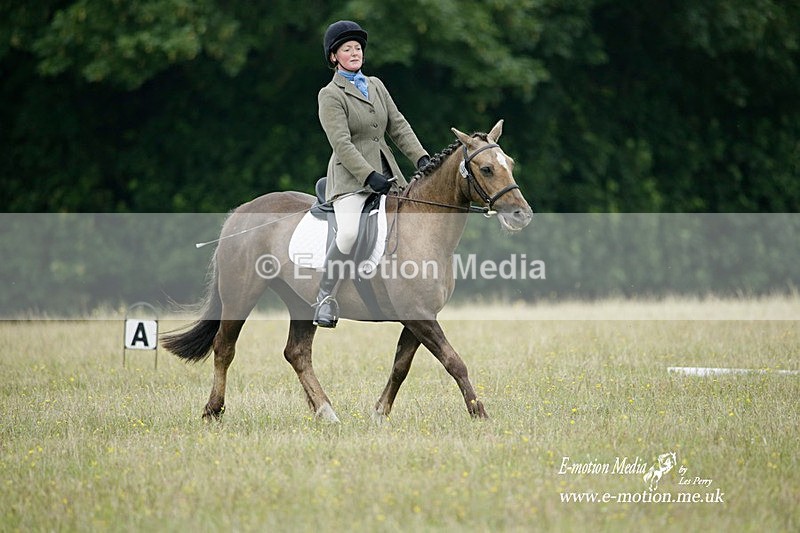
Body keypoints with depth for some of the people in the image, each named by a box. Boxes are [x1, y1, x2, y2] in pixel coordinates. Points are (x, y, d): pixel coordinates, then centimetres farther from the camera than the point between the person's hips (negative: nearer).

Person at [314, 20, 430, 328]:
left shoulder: (375, 85, 15)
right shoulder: (330, 95, -5)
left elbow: (398, 126, 14)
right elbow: (341, 143, -15)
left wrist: (421, 158, 0)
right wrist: (369, 176, -23)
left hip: (386, 172, 7)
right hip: (351, 176, -7)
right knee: (349, 233, -29)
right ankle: (325, 298, -19)